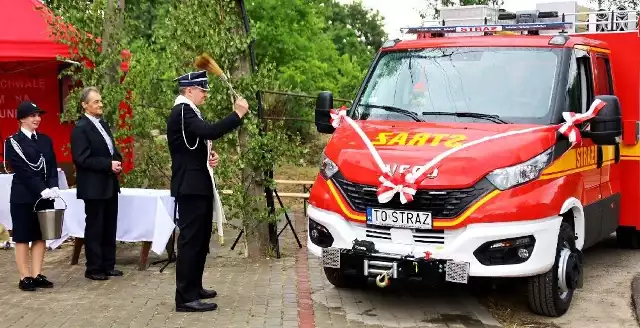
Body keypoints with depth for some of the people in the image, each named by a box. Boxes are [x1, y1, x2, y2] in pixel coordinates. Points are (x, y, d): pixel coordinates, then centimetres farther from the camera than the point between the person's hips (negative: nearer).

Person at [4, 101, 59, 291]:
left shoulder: (45, 140, 11)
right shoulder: (13, 142, -5)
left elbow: (52, 166, 8)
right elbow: (22, 170, -13)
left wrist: (53, 187, -10)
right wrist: (42, 190, -19)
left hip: (45, 196, 5)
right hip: (23, 197, -5)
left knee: (41, 236, 8)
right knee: (22, 238, 2)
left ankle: (37, 275, 14)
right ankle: (25, 278, 6)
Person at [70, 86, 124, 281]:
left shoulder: (103, 124, 13)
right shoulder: (81, 128, -13)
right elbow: (82, 159, -19)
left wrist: (118, 161, 0)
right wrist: (108, 164, -20)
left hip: (110, 184, 8)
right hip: (94, 187, -8)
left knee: (110, 227, 12)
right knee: (94, 228, 1)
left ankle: (108, 265, 21)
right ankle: (93, 269, 9)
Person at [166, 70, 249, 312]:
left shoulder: (188, 111, 17)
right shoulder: (182, 111, -16)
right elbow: (210, 132, -30)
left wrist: (209, 156, 6)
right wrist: (237, 114, -24)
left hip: (198, 185, 11)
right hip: (190, 186, -11)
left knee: (200, 238, 17)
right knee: (190, 239, -9)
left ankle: (194, 287, 27)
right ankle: (185, 298, -7)